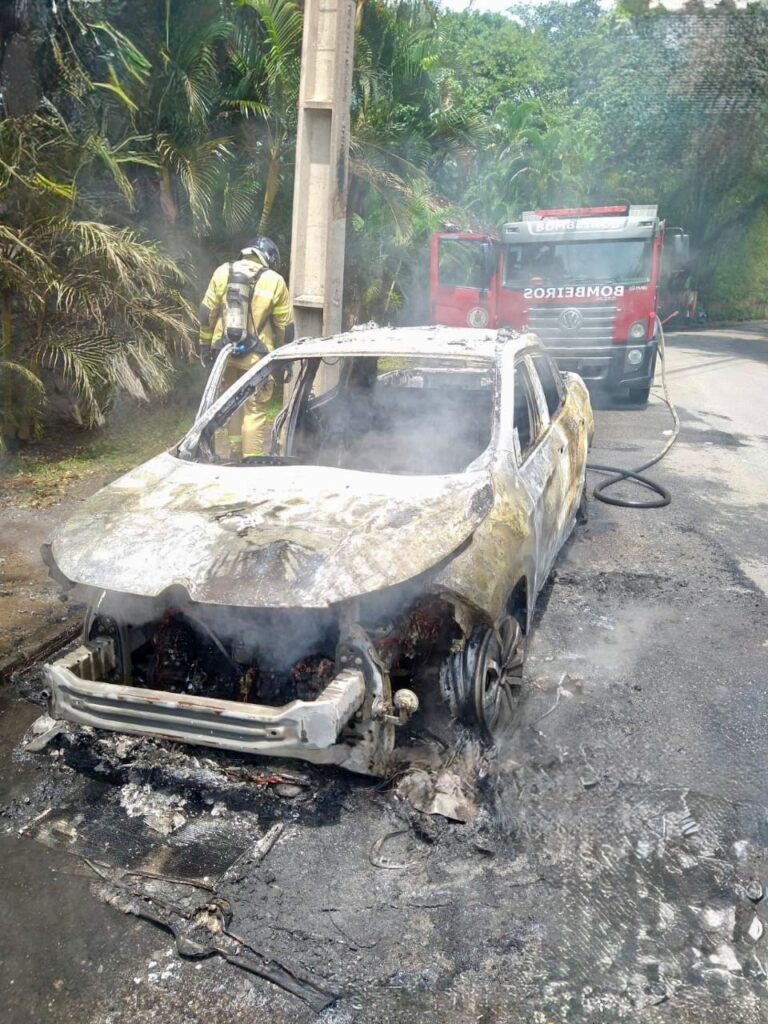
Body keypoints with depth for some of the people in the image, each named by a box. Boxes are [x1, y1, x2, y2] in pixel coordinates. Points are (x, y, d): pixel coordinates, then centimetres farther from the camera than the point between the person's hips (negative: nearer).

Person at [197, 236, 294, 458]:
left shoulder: (222, 272, 6)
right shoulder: (274, 281, -1)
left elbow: (206, 313, 7)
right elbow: (285, 325, 3)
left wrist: (204, 344, 15)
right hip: (255, 356, -3)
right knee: (255, 410, 2)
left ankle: (236, 453, 26)